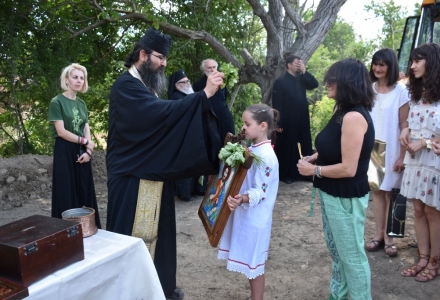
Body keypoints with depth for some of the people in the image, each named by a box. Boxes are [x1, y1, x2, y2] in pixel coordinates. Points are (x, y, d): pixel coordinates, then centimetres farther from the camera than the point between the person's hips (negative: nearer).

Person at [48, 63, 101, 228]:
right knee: (67, 192, -2)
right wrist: (85, 142, -9)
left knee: (85, 191, 8)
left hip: (82, 152, 6)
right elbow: (61, 131, -13)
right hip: (65, 152, -6)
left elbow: (87, 130, 8)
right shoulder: (57, 102, -6)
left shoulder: (82, 104, 12)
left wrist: (88, 151, -7)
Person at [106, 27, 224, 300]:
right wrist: (205, 94, -29)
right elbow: (163, 112, -30)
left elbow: (159, 119, 11)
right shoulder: (126, 86, -16)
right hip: (135, 177, -9)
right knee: (135, 235, 2)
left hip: (155, 173, 10)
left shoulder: (147, 85, 15)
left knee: (156, 231, 17)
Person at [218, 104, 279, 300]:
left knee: (254, 264, 6)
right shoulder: (252, 150, 6)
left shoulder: (266, 156, -21)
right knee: (250, 263, 20)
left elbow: (260, 191, -25)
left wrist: (242, 199, -41)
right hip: (244, 215, 9)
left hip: (255, 219, -9)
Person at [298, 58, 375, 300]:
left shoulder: (354, 117, -24)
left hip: (346, 198, -10)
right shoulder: (344, 112, 7)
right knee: (336, 250, 23)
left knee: (352, 255, 8)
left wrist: (314, 170, -16)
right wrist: (316, 156, 3)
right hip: (332, 193, 10)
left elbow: (348, 168, -26)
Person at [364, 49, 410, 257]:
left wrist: (402, 155, -11)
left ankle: (389, 236, 15)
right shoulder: (369, 89, 3)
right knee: (377, 190, 9)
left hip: (391, 149, -3)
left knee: (390, 192, 5)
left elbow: (404, 125, -8)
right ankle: (379, 234, 18)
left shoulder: (400, 91, -8)